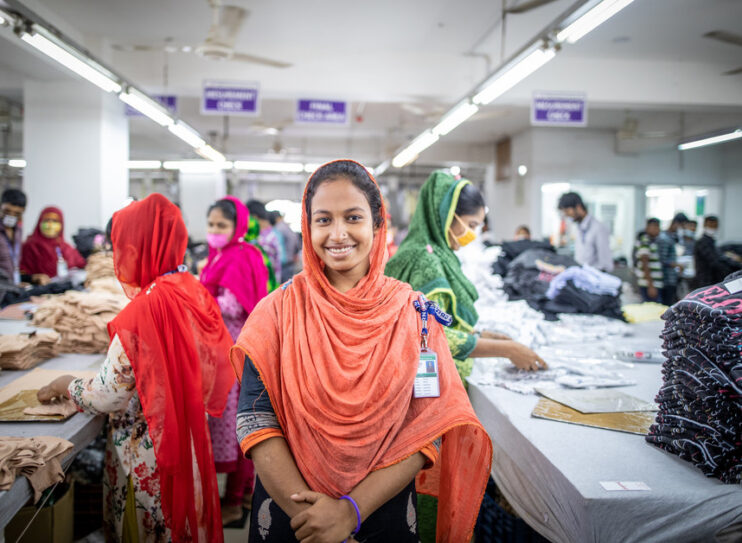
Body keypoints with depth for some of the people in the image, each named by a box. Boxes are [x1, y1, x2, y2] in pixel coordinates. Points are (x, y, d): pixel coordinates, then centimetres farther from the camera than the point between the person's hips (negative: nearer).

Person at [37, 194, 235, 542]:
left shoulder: (141, 312, -26)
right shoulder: (193, 291, -4)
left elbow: (107, 397, -19)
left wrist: (66, 386, 0)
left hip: (146, 453, -7)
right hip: (188, 438, 7)